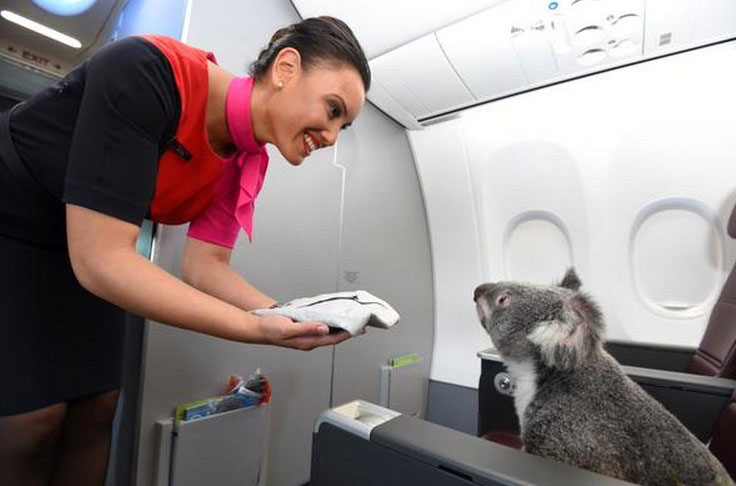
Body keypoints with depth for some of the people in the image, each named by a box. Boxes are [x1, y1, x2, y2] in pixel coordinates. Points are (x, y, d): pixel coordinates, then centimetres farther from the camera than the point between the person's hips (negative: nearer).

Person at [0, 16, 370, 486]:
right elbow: (101, 259, -36)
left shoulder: (247, 163, -12)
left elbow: (205, 267, -12)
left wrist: (286, 317, -26)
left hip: (79, 261, 6)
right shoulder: (147, 71, -33)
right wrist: (256, 328, -38)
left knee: (93, 410, 7)